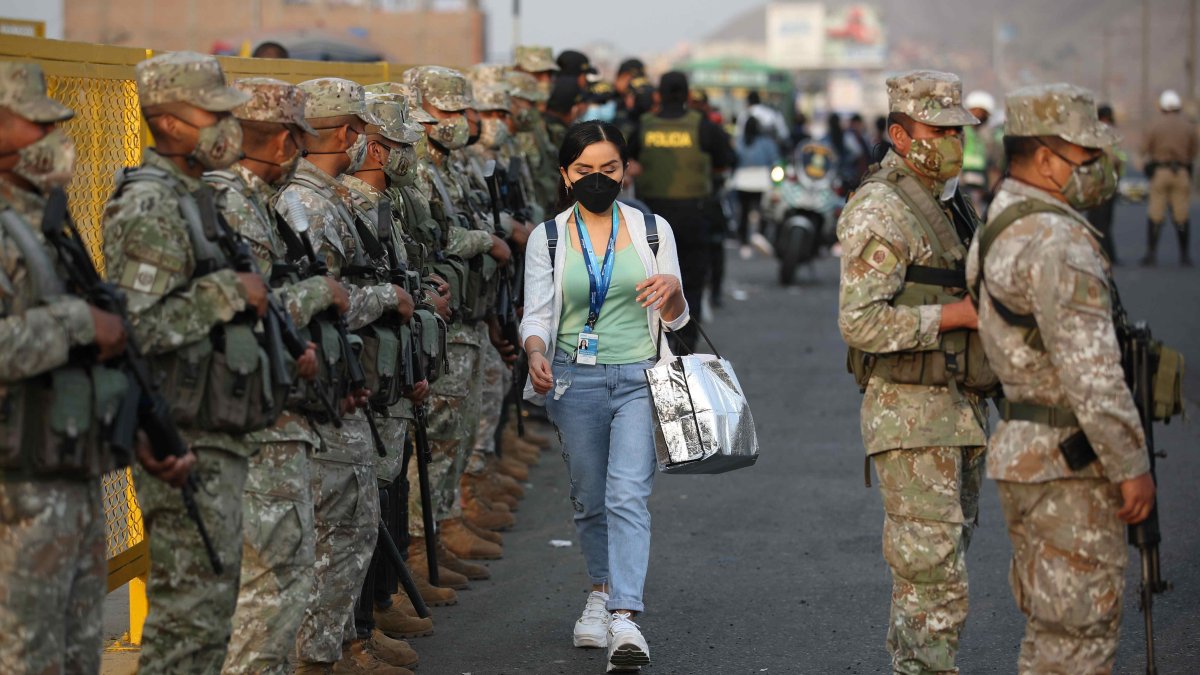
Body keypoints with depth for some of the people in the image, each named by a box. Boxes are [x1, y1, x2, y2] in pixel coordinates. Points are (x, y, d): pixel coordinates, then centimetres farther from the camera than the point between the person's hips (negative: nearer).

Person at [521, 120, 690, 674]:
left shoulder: (653, 229, 5)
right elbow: (536, 315, 3)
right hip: (576, 380, 2)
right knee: (589, 499, 12)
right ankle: (602, 591, 36)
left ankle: (624, 618, -25)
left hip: (639, 378, -2)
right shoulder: (547, 238, 4)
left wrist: (672, 290, -15)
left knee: (628, 496, -17)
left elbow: (676, 319, 8)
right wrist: (536, 354, -18)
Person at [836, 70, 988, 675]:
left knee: (927, 575, 14)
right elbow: (862, 322, -22)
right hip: (910, 415, -9)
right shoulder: (880, 210, -14)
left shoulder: (941, 206, 17)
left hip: (959, 413, 9)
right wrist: (960, 313, -21)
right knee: (936, 581, -12)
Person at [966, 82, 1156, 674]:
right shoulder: (1056, 240, -19)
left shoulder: (998, 227, 15)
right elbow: (1089, 366, -23)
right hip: (1068, 463, -10)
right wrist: (1131, 464, -18)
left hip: (1024, 452, 10)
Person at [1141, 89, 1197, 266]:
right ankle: (1185, 255, 4)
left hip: (1159, 171, -1)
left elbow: (1145, 152, -2)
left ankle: (1151, 253, -3)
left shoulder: (1155, 126, -2)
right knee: (1182, 216, 5)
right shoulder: (1188, 126, 3)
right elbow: (1193, 154, 7)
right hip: (1182, 172, 1)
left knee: (1155, 215, 2)